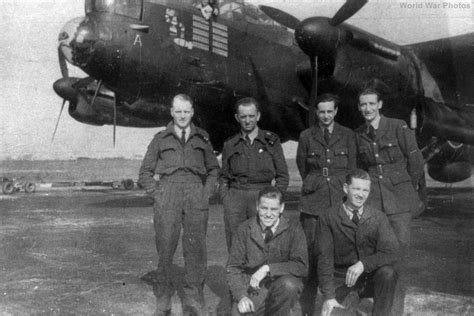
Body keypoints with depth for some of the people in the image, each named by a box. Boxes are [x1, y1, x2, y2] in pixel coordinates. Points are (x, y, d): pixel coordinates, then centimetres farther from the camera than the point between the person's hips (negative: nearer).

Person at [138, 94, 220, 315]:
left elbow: (213, 169, 21)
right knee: (165, 248, -2)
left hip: (196, 195, 1)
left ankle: (193, 298, 9)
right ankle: (164, 296, 12)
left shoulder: (202, 139, 14)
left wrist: (207, 193, 6)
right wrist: (156, 194, 0)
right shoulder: (160, 139, 11)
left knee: (195, 248, -1)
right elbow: (145, 173, 13)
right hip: (167, 195, -1)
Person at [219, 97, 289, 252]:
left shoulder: (271, 141, 8)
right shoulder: (230, 145, 13)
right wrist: (225, 199, 4)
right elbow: (224, 176, 18)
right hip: (235, 196, 2)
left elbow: (283, 176, 9)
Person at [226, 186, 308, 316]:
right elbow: (233, 268, 0)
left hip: (282, 290, 1)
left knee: (288, 284, -32)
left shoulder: (293, 229, -5)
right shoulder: (245, 229, -1)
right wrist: (241, 296, -15)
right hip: (252, 289, 0)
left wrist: (268, 268, -22)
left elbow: (301, 266, -12)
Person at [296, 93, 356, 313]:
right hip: (313, 203, 0)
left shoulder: (348, 136, 10)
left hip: (340, 200, 1)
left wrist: (345, 191, 12)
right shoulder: (306, 136, 9)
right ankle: (307, 307, 4)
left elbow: (352, 168, 13)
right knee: (311, 253, -4)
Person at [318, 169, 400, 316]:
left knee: (387, 273, -29)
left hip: (371, 275, 2)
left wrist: (363, 264, -27)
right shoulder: (329, 217, -7)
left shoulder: (378, 217, -2)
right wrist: (328, 296, -20)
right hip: (342, 276, -2)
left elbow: (391, 253, -11)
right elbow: (325, 257, -11)